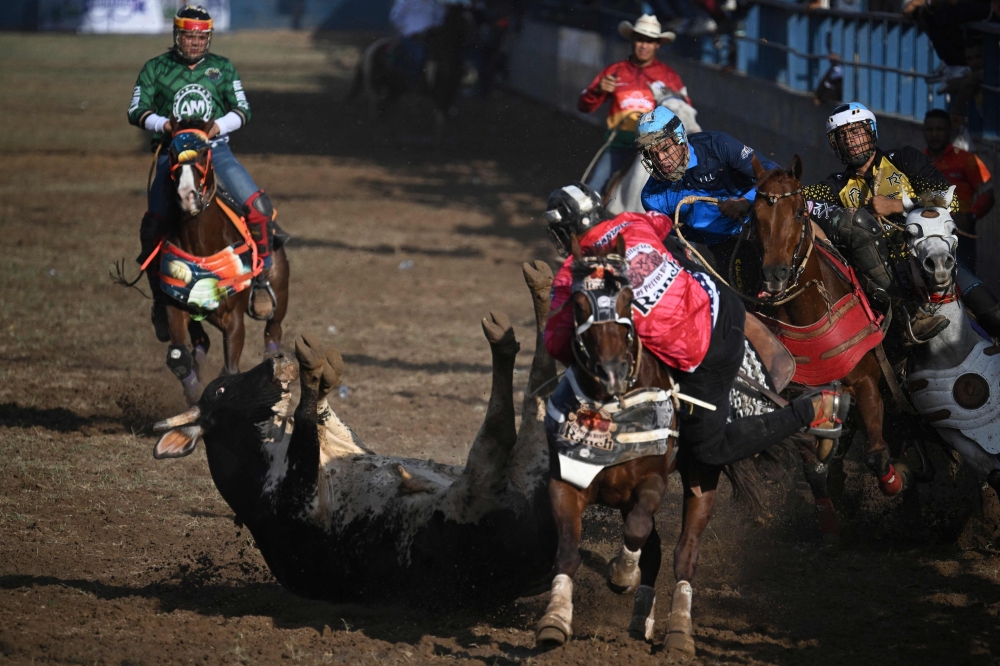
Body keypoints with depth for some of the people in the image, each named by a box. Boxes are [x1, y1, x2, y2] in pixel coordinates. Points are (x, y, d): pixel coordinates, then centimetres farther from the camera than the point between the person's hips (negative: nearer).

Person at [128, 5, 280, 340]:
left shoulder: (222, 68, 12)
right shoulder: (155, 69, 8)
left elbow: (242, 109, 8)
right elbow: (137, 111, 4)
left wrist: (220, 126, -12)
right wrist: (163, 124, -16)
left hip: (216, 149, 1)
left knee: (258, 206, -20)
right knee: (153, 225, -17)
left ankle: (260, 279, -4)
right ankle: (161, 300, 0)